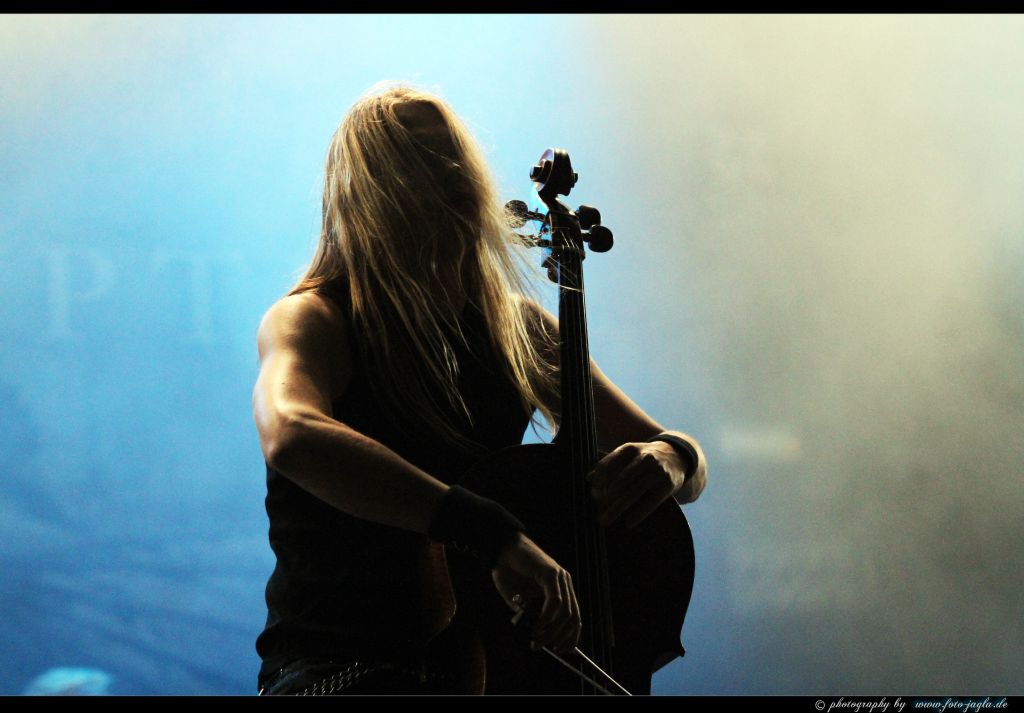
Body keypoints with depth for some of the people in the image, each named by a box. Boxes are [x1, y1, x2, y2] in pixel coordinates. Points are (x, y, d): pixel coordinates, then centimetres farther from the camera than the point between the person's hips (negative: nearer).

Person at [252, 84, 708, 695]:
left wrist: (670, 459, -13)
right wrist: (494, 530, -42)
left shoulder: (517, 326, 7)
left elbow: (689, 467, 12)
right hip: (339, 664, -5)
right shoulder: (311, 321, -8)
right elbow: (291, 434, -35)